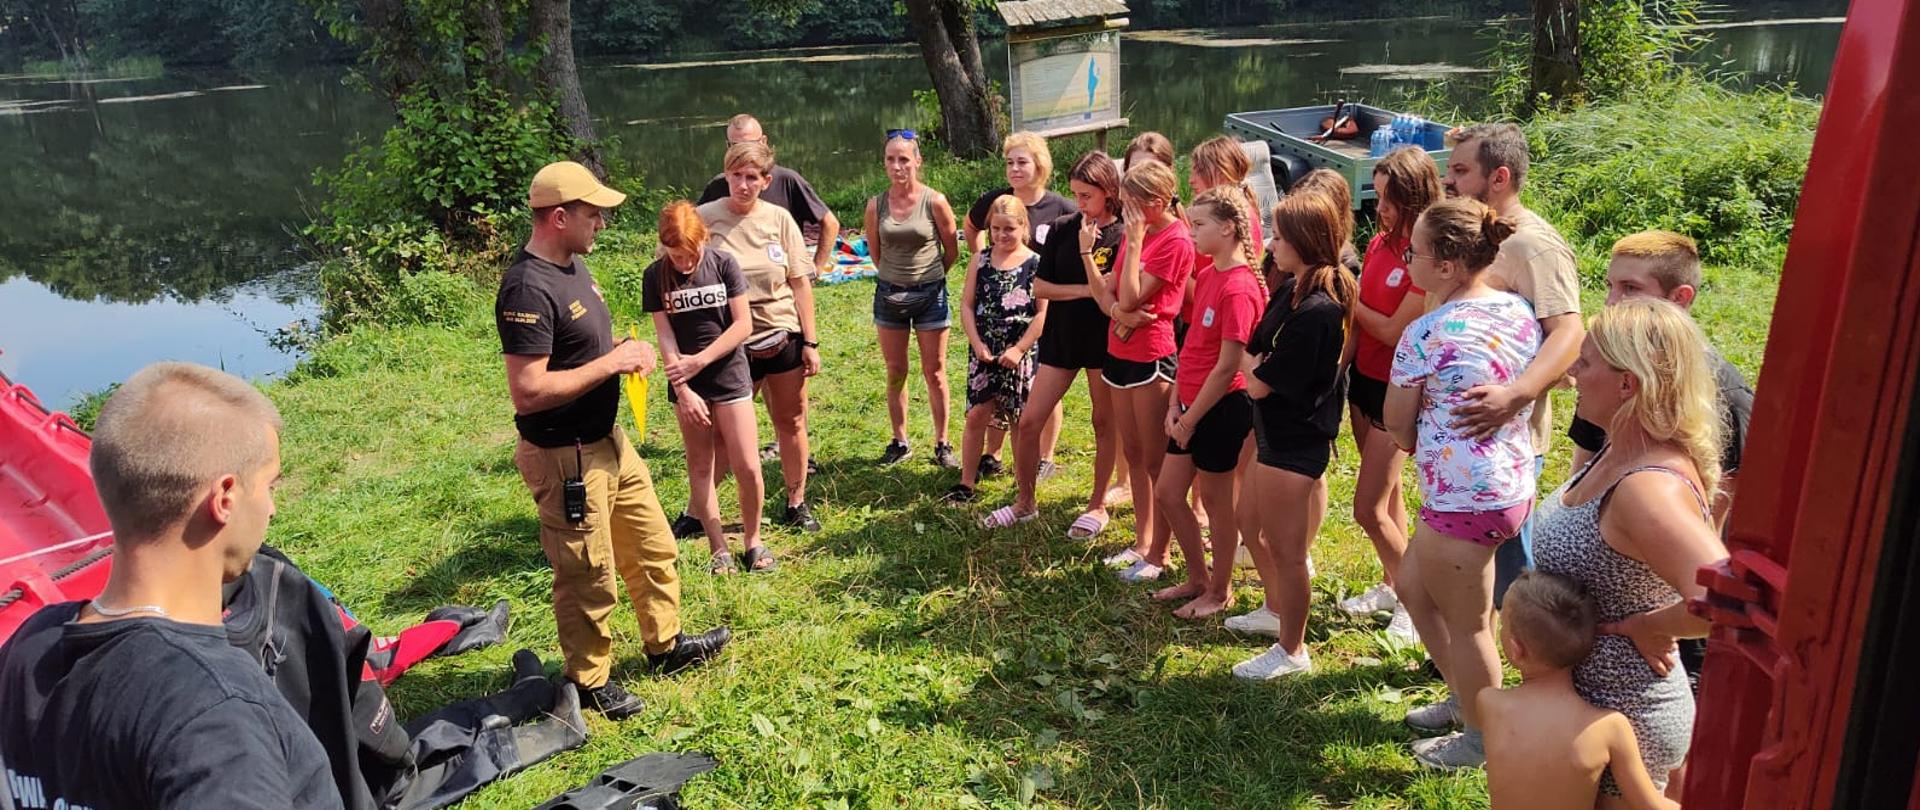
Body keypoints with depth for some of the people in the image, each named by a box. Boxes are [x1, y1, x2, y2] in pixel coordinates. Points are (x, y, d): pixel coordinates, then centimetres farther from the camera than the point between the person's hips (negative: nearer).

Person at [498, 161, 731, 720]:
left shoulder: (572, 263, 6)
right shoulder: (528, 289, -25)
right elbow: (527, 391, -29)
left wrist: (625, 352, 0)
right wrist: (610, 363, -22)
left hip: (608, 438, 10)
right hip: (566, 457, -9)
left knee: (653, 547, 20)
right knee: (589, 576, 7)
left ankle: (665, 643, 40)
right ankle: (588, 681, 28)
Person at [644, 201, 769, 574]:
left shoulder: (724, 264, -6)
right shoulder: (655, 276, -4)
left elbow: (743, 325, -9)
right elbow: (665, 337, -6)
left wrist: (700, 360, -15)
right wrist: (683, 390, -13)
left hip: (730, 376, -1)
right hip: (687, 384, 1)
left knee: (747, 466, -4)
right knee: (700, 466, 7)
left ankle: (752, 540, 16)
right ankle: (719, 549, 18)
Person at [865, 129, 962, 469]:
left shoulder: (935, 201, -10)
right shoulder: (876, 205, -3)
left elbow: (952, 251, 1)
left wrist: (927, 276, 10)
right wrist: (897, 275, 13)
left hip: (930, 294, -2)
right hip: (889, 294, 3)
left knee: (934, 373, 4)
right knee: (895, 372, 10)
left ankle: (942, 444, 14)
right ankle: (900, 441, 22)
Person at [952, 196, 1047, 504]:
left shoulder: (1036, 264, -5)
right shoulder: (980, 262, 5)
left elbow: (1044, 312, -9)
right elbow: (967, 305, 5)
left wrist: (1019, 349, -13)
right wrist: (977, 343, -7)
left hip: (1021, 354, -2)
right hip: (984, 352, 3)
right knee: (977, 415, 2)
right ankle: (966, 482, 12)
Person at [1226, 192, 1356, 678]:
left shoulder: (1315, 310, -27)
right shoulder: (1292, 288, 3)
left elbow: (1259, 383, -21)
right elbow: (1258, 350, 11)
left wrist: (1251, 364, -3)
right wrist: (1257, 361, -8)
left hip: (1294, 443, -10)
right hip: (1275, 432, 10)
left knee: (1285, 549, 4)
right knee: (1249, 522, 25)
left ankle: (1292, 650, 23)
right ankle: (1277, 610, 46)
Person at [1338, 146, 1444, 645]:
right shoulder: (1380, 243, 4)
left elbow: (1393, 331, -21)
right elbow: (1359, 319, 6)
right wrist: (1341, 367, -1)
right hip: (1365, 378, 8)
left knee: (1369, 509, -4)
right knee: (1387, 492, 19)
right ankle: (1390, 586, 34)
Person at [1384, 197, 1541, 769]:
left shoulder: (1425, 334, -20)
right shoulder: (1519, 312, 2)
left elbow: (1397, 424, -9)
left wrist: (1416, 442, 12)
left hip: (1460, 501, -9)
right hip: (1514, 483, 9)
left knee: (1466, 627, 11)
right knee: (1413, 587, 25)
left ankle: (1483, 743, 30)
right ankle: (1466, 699, 40)